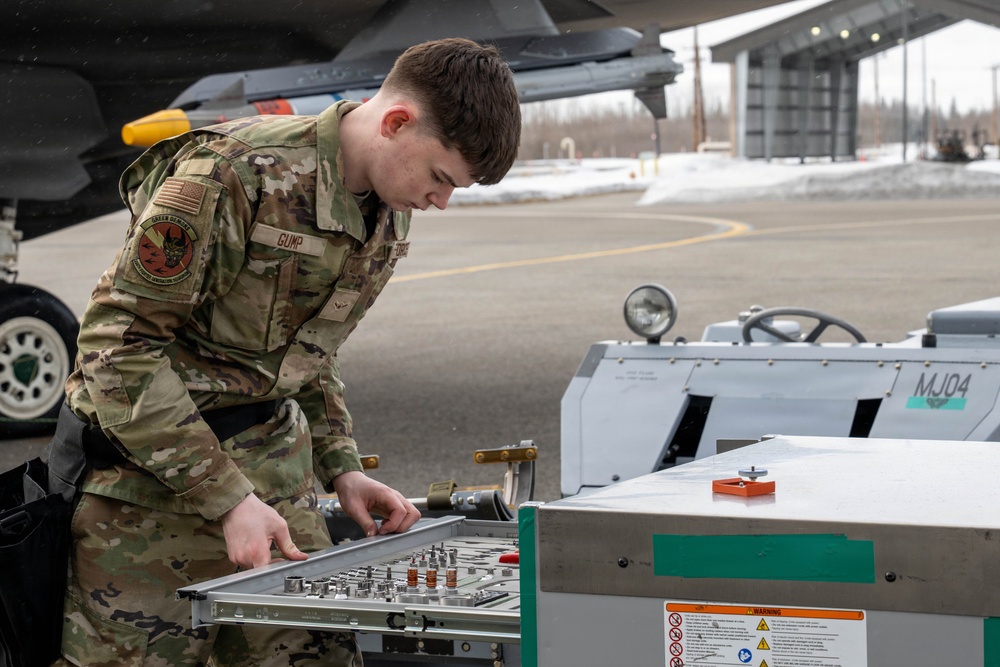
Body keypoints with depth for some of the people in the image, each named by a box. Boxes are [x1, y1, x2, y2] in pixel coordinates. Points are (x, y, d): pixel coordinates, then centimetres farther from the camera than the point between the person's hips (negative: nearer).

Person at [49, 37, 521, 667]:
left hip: (271, 453, 7)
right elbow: (119, 347, -21)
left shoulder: (388, 215, 5)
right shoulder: (234, 175, -22)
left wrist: (341, 468, 6)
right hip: (152, 467, -7)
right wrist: (226, 497, -23)